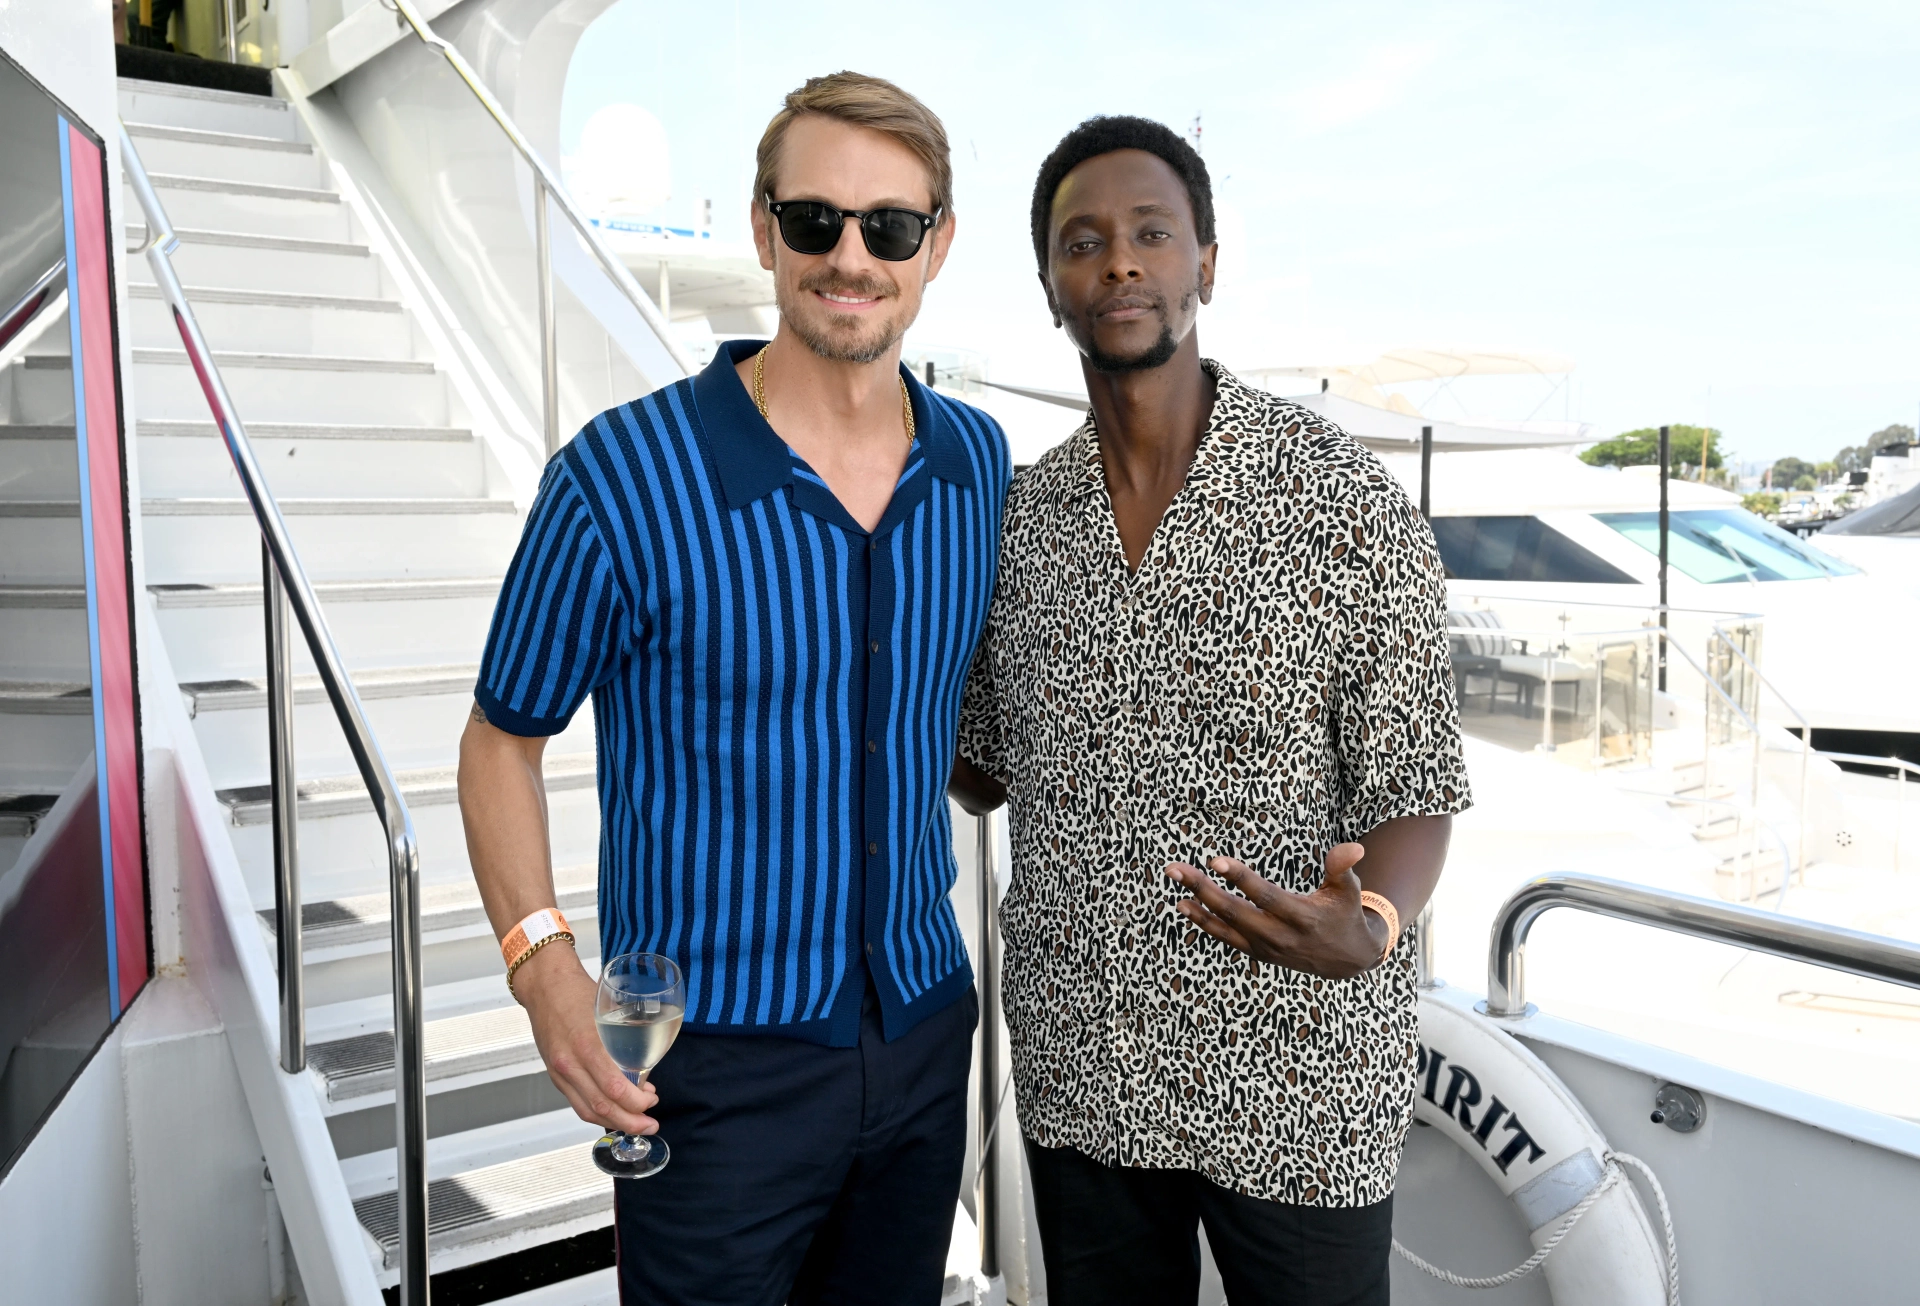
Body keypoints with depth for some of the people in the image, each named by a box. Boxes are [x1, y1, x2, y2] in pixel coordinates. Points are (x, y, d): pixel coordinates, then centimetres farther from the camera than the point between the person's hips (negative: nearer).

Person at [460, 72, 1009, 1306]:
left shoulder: (981, 463, -1)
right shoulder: (624, 478, -16)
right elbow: (504, 741, -5)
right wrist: (543, 963, -18)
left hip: (925, 1026, 5)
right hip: (717, 1061, -4)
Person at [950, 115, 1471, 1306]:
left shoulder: (1346, 498, -10)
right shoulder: (1019, 518, 2)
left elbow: (1415, 790, -9)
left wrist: (1368, 926, -29)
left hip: (1295, 1086, -3)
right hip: (1080, 1083, 4)